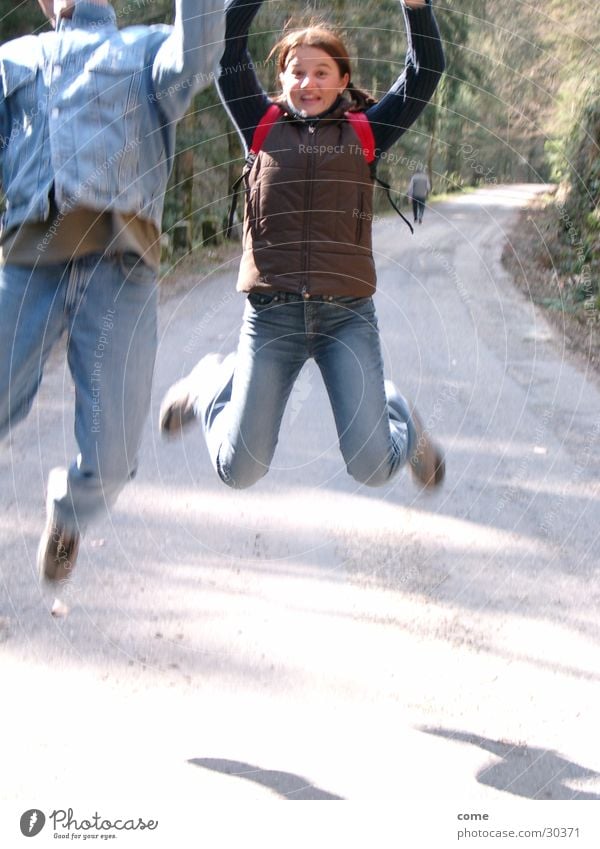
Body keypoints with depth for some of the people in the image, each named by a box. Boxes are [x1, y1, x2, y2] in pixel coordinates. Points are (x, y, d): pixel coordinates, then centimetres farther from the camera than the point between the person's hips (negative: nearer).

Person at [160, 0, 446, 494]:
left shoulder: (365, 133, 7)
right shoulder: (263, 128, 8)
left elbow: (426, 70, 1)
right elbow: (228, 54, 1)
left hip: (348, 315, 0)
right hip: (271, 313, 1)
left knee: (373, 468, -7)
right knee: (240, 471, 4)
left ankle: (402, 425, 30)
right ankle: (212, 388, 37)